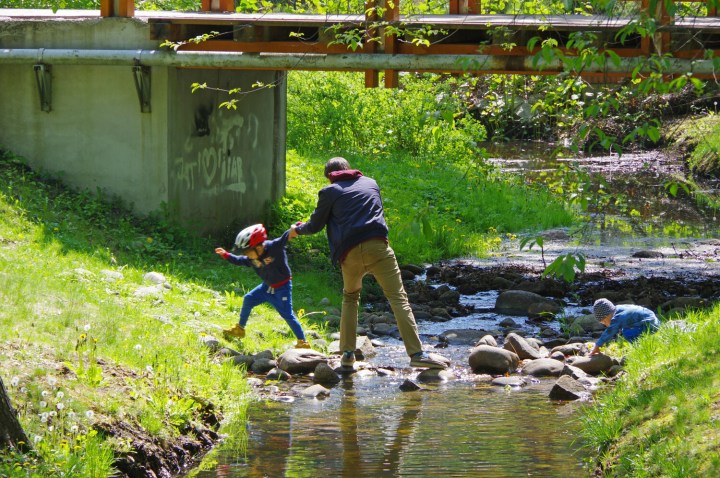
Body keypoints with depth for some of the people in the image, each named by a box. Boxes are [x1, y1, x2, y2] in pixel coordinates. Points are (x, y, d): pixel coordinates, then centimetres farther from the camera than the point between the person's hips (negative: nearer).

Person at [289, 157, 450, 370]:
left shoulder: (329, 192, 14)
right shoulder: (371, 183, 23)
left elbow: (316, 224, 20)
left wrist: (298, 229, 41)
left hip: (350, 254, 0)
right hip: (377, 246, 0)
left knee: (350, 298, 24)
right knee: (398, 298, -6)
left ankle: (348, 353, 14)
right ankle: (416, 353, -19)